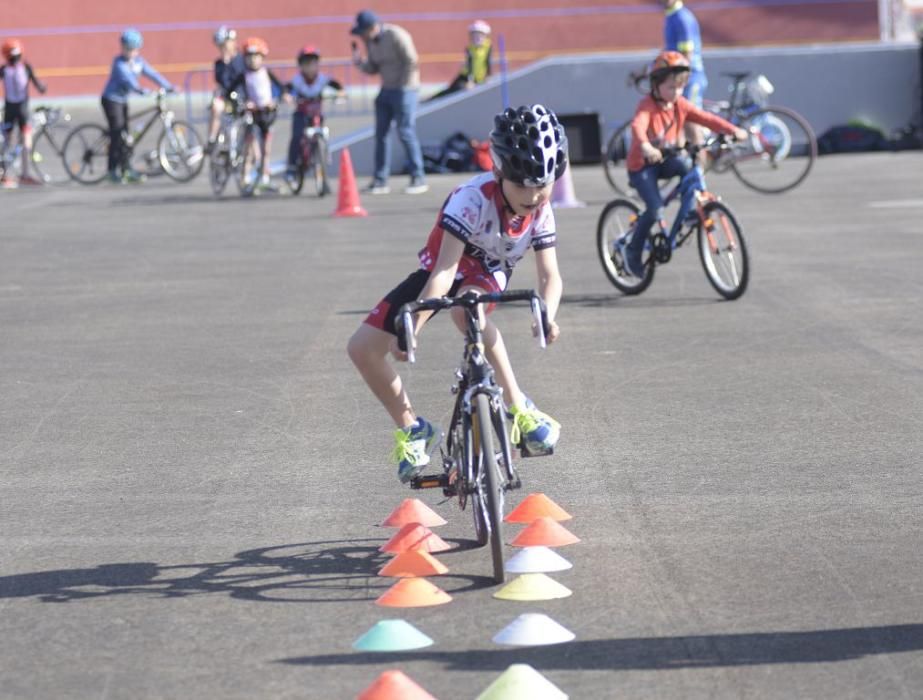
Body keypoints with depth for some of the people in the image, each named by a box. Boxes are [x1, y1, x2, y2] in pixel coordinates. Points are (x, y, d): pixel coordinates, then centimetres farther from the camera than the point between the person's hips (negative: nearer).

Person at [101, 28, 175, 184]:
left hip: (122, 100, 8)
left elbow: (152, 74, -1)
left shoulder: (138, 61, 3)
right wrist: (141, 90, -53)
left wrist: (169, 87, -12)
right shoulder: (119, 63, -20)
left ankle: (127, 169, 14)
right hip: (111, 99, -8)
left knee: (125, 135, 9)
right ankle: (113, 171, -5)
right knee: (117, 134, -10)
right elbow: (127, 78, -36)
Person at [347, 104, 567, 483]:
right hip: (440, 269, 0)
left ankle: (518, 406, -27)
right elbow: (444, 272, -39)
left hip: (487, 275, 0)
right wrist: (412, 327, -49)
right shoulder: (473, 198, -35)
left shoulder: (541, 210, -22)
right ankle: (412, 429, 9)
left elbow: (550, 276, -21)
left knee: (466, 309, -40)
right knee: (362, 348, -13)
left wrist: (546, 316, -44)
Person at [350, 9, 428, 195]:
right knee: (381, 133, 4)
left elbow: (411, 61, -16)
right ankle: (380, 181, 8)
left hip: (404, 90, -8)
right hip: (386, 90, 8)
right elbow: (372, 68, 12)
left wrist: (404, 86, -14)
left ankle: (418, 178, -1)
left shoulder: (396, 36, -15)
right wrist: (359, 62, -7)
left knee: (406, 133, -9)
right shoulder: (370, 42, 8)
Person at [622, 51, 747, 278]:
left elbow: (706, 118, -3)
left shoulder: (680, 105, 0)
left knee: (686, 165, -29)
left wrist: (733, 130, -18)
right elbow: (637, 126, -39)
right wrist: (645, 146, -60)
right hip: (642, 164, -5)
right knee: (655, 210, -20)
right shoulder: (647, 106, -19)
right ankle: (633, 252, 0)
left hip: (667, 160, 5)